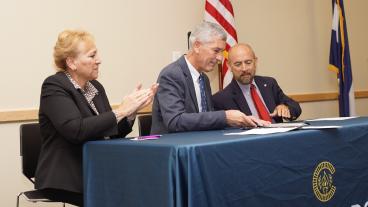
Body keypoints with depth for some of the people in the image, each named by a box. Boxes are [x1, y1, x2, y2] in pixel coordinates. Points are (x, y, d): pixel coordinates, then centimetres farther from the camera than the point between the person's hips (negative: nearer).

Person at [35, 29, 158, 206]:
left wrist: (132, 109, -8)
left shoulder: (96, 87, 9)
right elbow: (76, 130, -26)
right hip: (66, 180, -6)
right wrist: (120, 111, -22)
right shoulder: (54, 87, -11)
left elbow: (113, 133, 8)